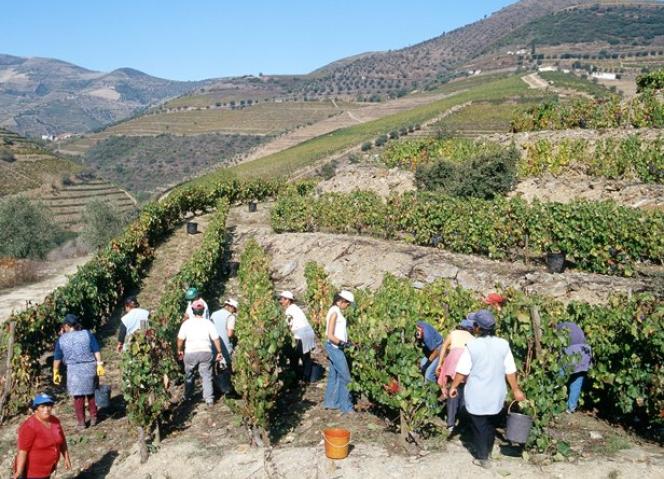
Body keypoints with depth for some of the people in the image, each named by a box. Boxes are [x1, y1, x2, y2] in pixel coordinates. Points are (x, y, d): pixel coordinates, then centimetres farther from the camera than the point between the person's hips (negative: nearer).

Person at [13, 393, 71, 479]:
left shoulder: (54, 421, -4)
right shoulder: (29, 426, -25)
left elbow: (61, 440, 9)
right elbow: (22, 451, -25)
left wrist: (66, 458, 10)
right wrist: (19, 472, -25)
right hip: (31, 471, -7)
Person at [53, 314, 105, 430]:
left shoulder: (62, 339, 0)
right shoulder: (87, 334, 0)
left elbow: (57, 358, 5)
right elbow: (96, 351, -6)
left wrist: (56, 373, 13)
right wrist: (99, 364, -5)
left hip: (74, 370, -1)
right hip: (90, 368, 1)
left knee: (78, 397, 9)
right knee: (91, 394, 16)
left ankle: (81, 422, 14)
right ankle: (93, 418, 24)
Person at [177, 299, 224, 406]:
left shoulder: (187, 323, -3)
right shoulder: (208, 323, -2)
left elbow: (180, 339, -4)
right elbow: (216, 339, -3)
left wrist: (180, 350, 12)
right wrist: (219, 352, 7)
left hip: (190, 353, 0)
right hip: (205, 352, 0)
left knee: (189, 375, 19)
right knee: (207, 376, 4)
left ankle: (188, 396, 31)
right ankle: (209, 399, -2)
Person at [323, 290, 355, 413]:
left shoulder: (336, 311, 9)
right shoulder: (334, 312, -19)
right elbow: (330, 335, -21)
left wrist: (344, 342, 4)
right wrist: (342, 343, -14)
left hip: (336, 348, 9)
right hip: (335, 348, -9)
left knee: (334, 375, 15)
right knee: (345, 376, -2)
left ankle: (330, 402, 23)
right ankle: (345, 405, 7)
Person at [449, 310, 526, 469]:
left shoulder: (472, 346, -17)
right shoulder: (503, 345, -8)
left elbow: (462, 371, -12)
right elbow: (510, 371, -4)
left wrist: (454, 386, 3)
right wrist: (516, 390, 8)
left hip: (477, 395, -3)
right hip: (496, 394, 3)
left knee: (479, 426, 12)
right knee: (491, 425, 22)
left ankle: (482, 457, 20)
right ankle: (486, 452, 37)